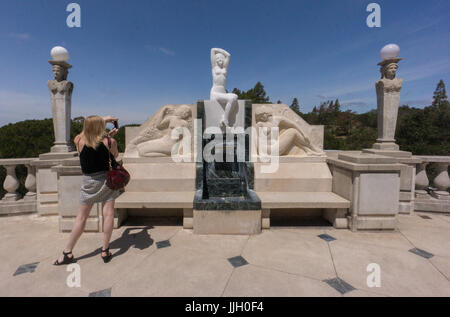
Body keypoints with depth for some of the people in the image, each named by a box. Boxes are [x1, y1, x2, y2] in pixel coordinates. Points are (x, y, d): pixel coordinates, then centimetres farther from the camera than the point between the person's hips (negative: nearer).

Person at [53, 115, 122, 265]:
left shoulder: (79, 140, -8)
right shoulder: (109, 141, -12)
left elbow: (88, 130, 14)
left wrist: (103, 120, 21)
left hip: (89, 182, 1)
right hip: (107, 179, -1)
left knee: (81, 217, 9)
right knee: (108, 214, 4)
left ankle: (67, 253, 20)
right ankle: (105, 251, 11)